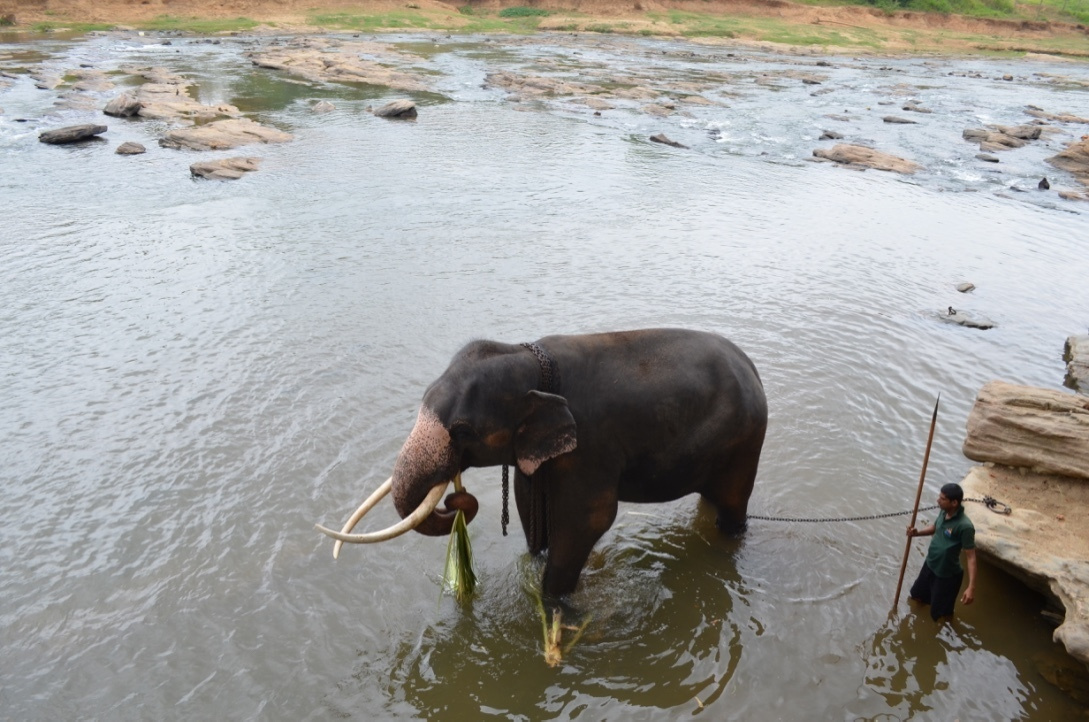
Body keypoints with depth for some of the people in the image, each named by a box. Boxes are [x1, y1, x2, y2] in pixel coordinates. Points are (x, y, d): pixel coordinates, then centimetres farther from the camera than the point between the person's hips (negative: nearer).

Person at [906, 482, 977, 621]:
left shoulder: (964, 526, -32)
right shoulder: (944, 512, -7)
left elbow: (971, 557, -28)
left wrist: (971, 587, -31)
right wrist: (917, 532, -5)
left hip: (947, 575, -8)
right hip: (930, 565, 8)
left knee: (940, 615, 10)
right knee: (916, 596, 30)